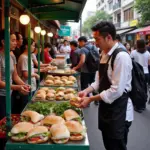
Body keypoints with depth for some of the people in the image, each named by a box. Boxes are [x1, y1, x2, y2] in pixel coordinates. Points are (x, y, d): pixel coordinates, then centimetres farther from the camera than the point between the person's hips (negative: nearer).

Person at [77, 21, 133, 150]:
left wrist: (91, 99, -19)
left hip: (118, 110, -8)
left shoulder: (121, 57, -22)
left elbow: (116, 90, -25)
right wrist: (87, 91, -2)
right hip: (106, 107, 8)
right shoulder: (104, 54, 6)